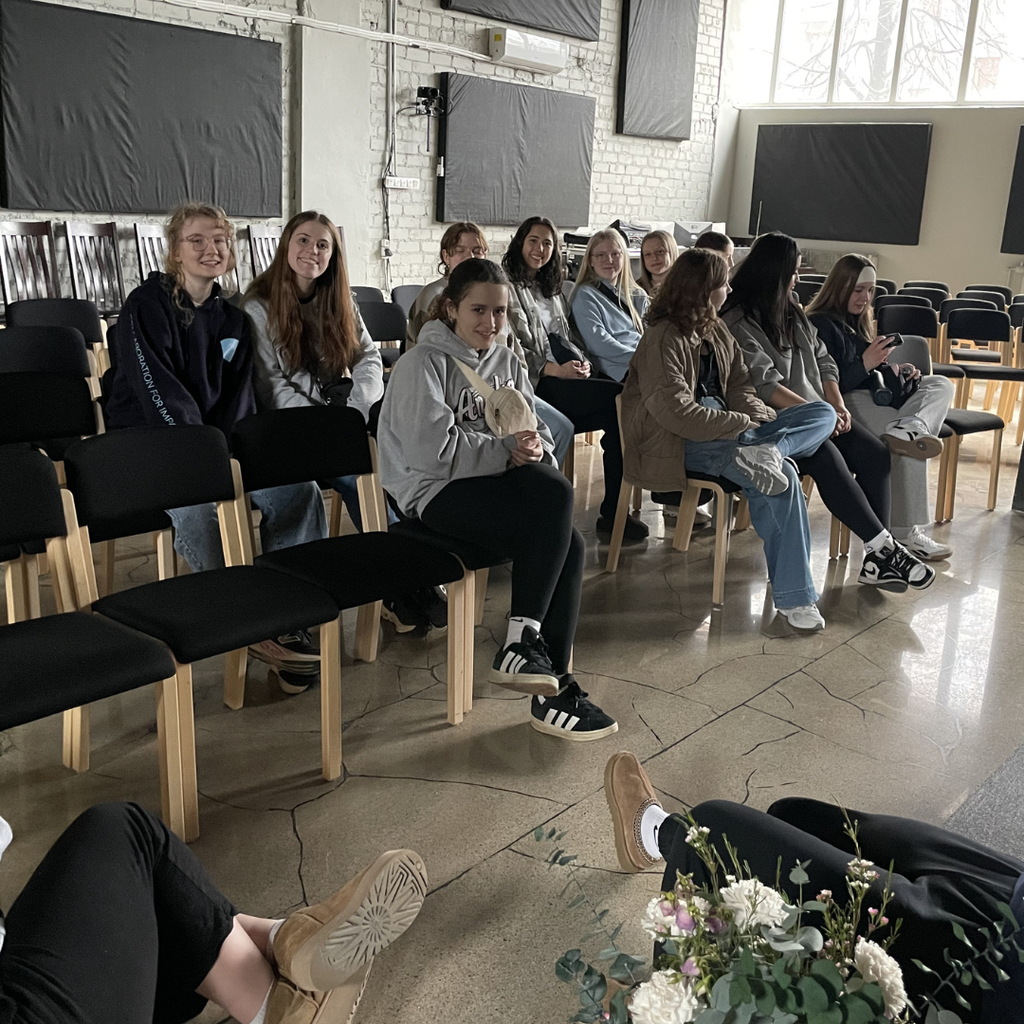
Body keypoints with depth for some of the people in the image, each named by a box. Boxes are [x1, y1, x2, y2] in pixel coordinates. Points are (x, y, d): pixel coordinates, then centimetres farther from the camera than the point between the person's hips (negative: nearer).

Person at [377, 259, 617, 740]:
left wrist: (534, 448, -10)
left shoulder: (507, 363, 16)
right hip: (438, 493, -6)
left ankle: (552, 689, -15)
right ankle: (523, 642, -20)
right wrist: (507, 450, -17)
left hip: (500, 483, 6)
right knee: (556, 496, -28)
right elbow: (432, 451, -17)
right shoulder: (423, 364, -5)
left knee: (568, 543, -22)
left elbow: (535, 434, 13)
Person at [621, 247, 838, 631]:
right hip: (679, 442, -9)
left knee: (824, 414, -6)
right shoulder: (663, 338, -11)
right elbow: (675, 411, -21)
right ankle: (792, 596, -24)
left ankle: (761, 454, -34)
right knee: (781, 475, -29)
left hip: (724, 429, 9)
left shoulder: (717, 332, 17)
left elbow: (739, 386, 14)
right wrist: (741, 424, -20)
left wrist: (758, 415, -9)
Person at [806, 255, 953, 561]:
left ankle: (908, 427, -40)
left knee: (941, 385, -8)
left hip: (871, 393, 10)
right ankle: (904, 533, -29)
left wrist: (895, 369, 4)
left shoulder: (858, 321, 24)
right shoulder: (821, 325, -6)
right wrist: (866, 364, -22)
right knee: (909, 446, -28)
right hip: (846, 402, -10)